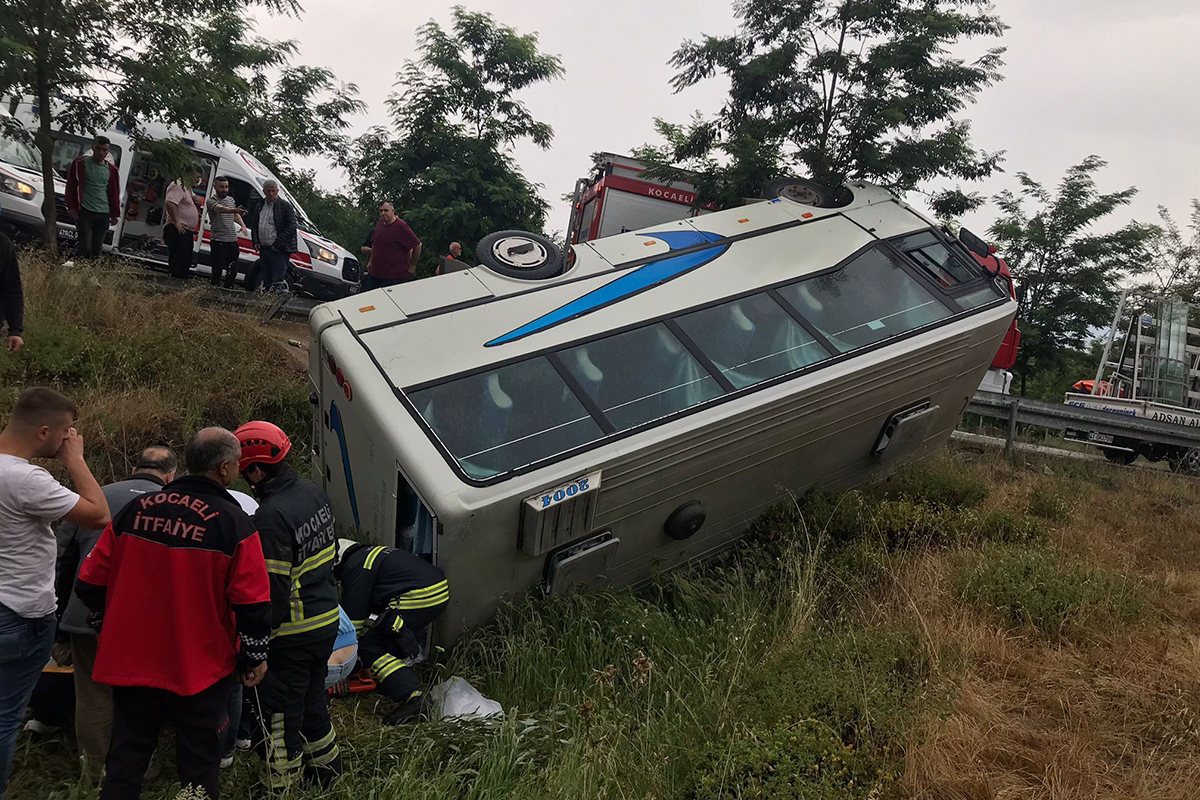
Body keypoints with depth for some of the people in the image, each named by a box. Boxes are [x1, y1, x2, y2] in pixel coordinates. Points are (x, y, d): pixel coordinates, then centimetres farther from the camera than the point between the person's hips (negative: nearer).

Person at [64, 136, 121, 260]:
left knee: (97, 247, 8)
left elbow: (114, 193, 14)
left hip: (103, 214, 4)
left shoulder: (111, 169, 10)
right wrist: (71, 207, -4)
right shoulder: (80, 163, 1)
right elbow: (71, 186, 2)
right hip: (84, 212, -3)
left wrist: (114, 214, 12)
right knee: (84, 245, -10)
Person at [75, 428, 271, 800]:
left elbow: (90, 582, 3)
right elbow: (252, 603, -16)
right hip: (199, 668, -4)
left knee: (126, 760, 18)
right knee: (198, 765, 11)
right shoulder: (233, 523, -15)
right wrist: (255, 657, 0)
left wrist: (113, 627, 20)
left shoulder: (136, 509, -2)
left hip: (131, 661, 4)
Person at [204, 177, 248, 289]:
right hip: (218, 241, -7)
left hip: (233, 241, 7)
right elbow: (220, 208, -29)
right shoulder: (211, 200, -7)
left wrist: (243, 225, 16)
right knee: (217, 270, -6)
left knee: (232, 271, 11)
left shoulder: (231, 199, 15)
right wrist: (235, 210, -46)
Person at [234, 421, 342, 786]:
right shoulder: (314, 492, 1)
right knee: (312, 699, 25)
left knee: (277, 715, 8)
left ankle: (284, 785, 21)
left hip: (290, 635, -9)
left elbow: (272, 590, -24)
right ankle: (326, 768, 41)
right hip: (327, 621, 9)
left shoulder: (271, 517, -26)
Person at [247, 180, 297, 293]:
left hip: (279, 250, -7)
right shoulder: (258, 206, 15)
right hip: (263, 249, 7)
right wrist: (255, 241, 8)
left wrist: (277, 244, -14)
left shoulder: (285, 206, -4)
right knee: (265, 281, 12)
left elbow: (291, 227, -10)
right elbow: (253, 225, 23)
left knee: (278, 281, -12)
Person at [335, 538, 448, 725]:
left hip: (420, 597, -10)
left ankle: (412, 697, -16)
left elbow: (354, 618, -1)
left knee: (370, 647, -5)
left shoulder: (355, 567, -2)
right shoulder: (368, 555, 27)